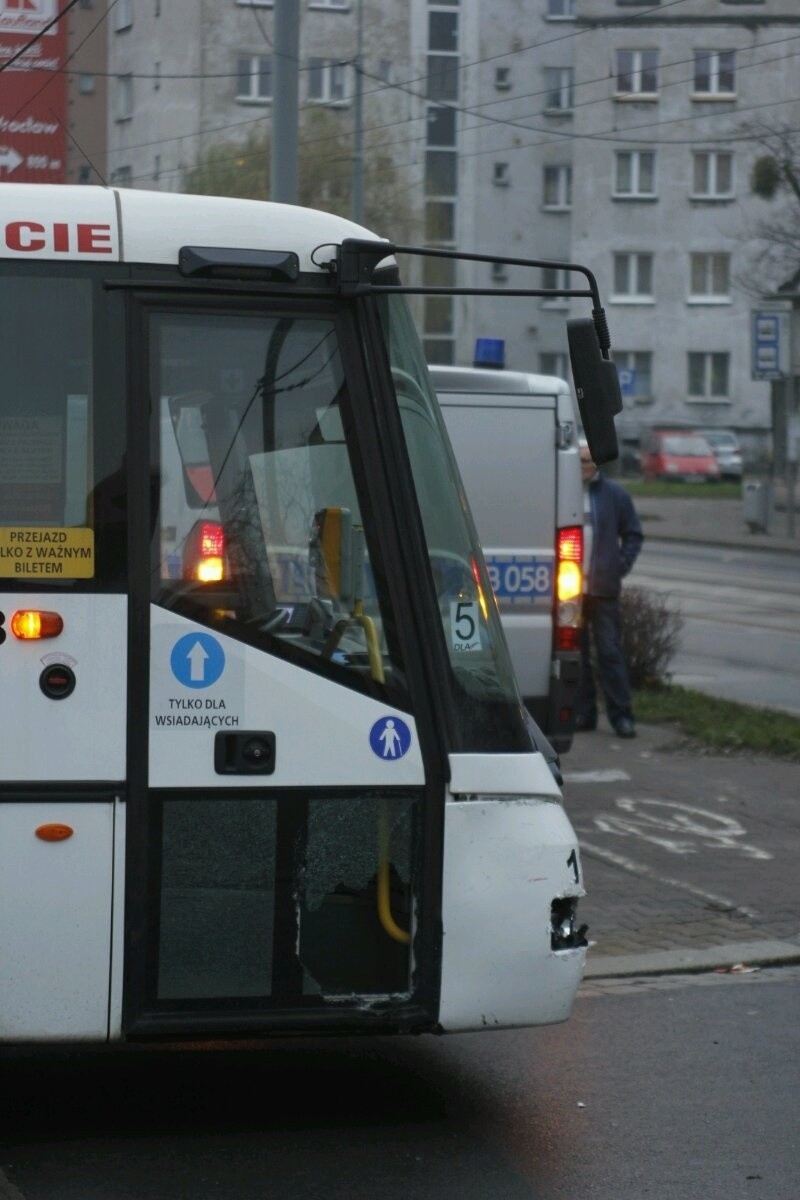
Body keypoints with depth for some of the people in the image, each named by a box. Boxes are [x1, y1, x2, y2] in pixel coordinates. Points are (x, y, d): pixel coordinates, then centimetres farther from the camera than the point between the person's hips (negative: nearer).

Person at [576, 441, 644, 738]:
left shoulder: (614, 495, 4)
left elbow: (633, 535, 10)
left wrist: (621, 566, -1)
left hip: (603, 590, -1)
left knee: (610, 651, -2)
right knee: (574, 652, 6)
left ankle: (621, 715, 0)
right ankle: (583, 713, 14)